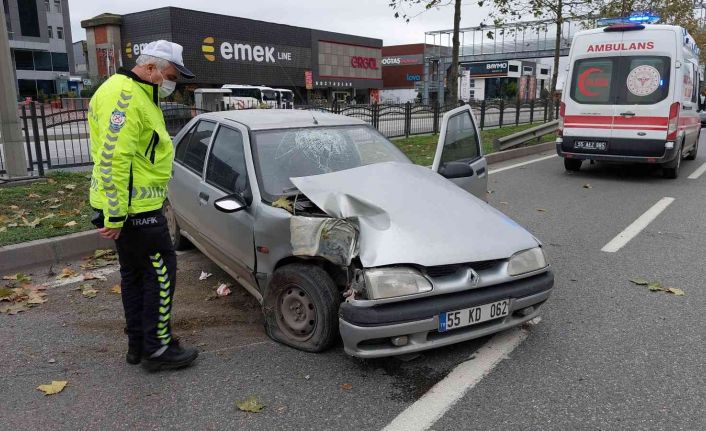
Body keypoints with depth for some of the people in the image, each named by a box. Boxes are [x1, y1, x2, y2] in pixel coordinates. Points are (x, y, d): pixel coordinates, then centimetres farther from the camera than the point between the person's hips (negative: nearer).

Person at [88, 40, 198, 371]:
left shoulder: (138, 96, 17)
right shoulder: (125, 96, -17)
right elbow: (113, 160, -25)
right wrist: (115, 216, -24)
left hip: (132, 205, 11)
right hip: (134, 208, -11)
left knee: (135, 274, 16)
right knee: (161, 273, -3)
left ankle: (138, 344, 28)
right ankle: (157, 349, 8)